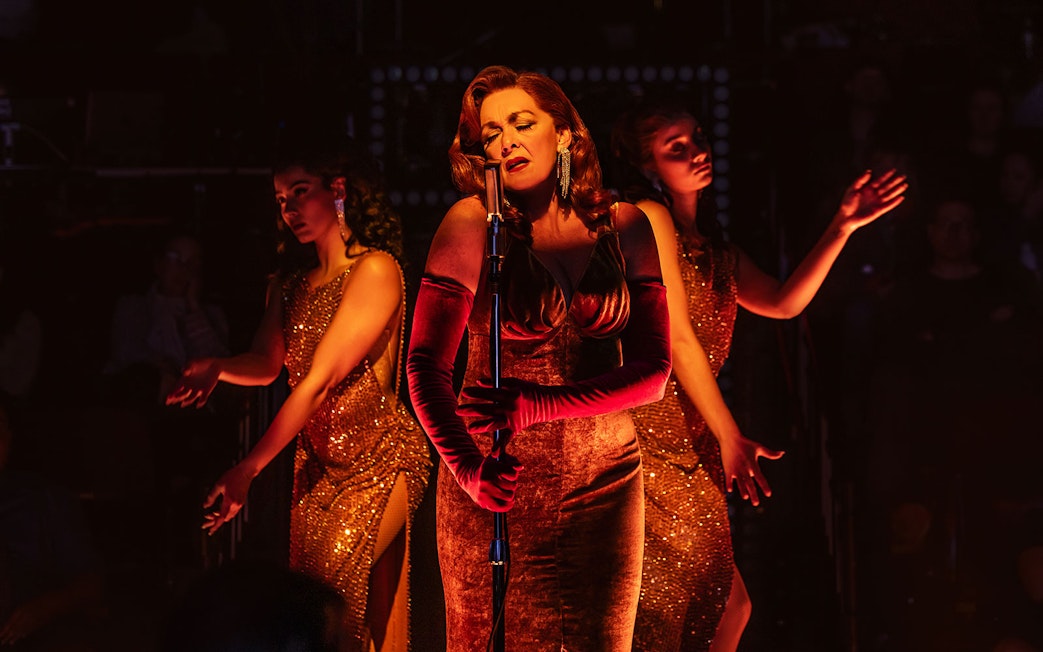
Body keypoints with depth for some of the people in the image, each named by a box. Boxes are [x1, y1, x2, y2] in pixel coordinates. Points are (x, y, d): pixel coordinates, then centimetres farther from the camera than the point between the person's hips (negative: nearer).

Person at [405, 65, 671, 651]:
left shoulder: (624, 225, 2)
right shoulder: (474, 223, -6)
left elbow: (653, 372, -4)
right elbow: (426, 364, -12)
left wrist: (539, 405, -20)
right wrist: (467, 467, -29)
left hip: (606, 481, 3)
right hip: (502, 481, -3)